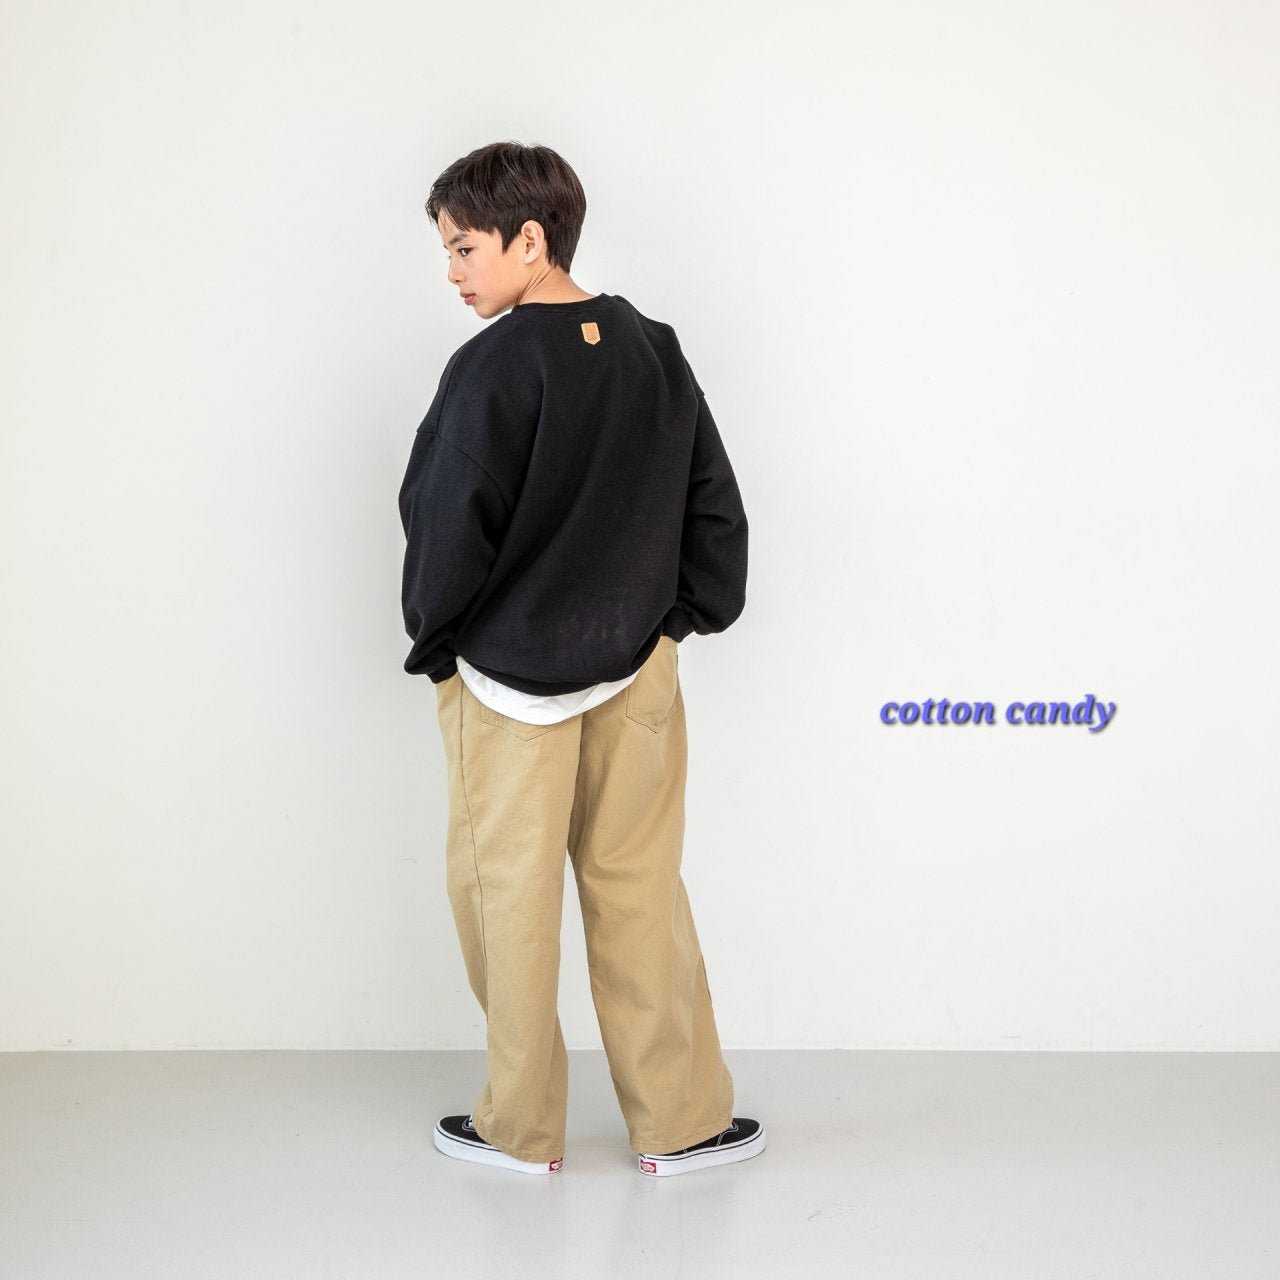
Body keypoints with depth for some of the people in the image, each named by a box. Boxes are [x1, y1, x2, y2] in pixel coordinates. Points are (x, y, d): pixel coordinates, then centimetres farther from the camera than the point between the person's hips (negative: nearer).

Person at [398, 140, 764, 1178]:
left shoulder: (494, 366, -16)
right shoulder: (654, 352, 3)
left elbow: (448, 527, -15)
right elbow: (716, 504, 8)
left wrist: (434, 638, 1)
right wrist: (685, 616, 16)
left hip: (507, 677, -5)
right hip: (636, 671, 5)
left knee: (510, 896, 8)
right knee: (640, 890, 13)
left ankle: (522, 1126, 19)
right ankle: (681, 1120, 19)